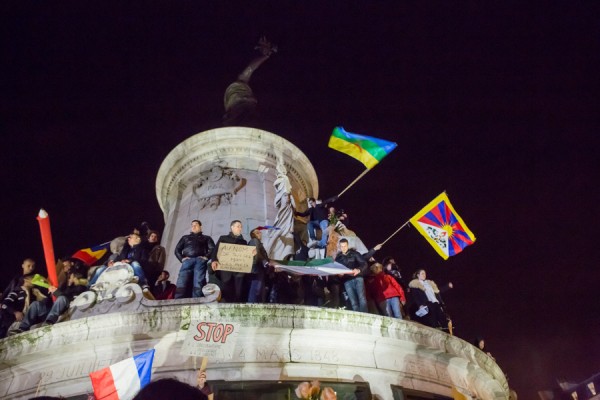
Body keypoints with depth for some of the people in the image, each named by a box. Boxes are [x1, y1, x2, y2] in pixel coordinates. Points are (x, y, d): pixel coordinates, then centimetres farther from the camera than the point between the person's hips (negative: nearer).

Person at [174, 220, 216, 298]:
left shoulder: (206, 238, 27)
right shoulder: (185, 237, 32)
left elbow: (212, 249, 11)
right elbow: (177, 249, 22)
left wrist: (206, 257, -6)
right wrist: (182, 258, 4)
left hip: (200, 261, -1)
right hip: (187, 261, 1)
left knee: (198, 285, -19)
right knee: (181, 285, -17)